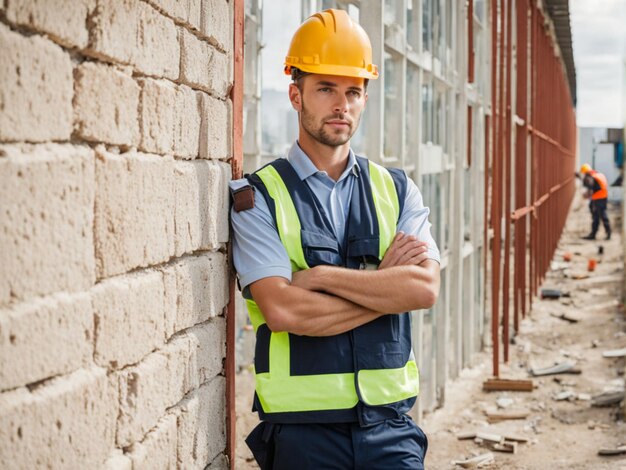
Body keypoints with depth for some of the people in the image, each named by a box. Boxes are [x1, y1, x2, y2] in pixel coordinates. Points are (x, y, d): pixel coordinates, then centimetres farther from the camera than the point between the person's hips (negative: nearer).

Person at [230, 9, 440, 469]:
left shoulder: (396, 190, 9)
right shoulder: (259, 197, -1)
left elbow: (426, 289, -7)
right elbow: (283, 311, -15)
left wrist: (320, 276, -13)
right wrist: (386, 282, -8)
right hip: (303, 428, -2)